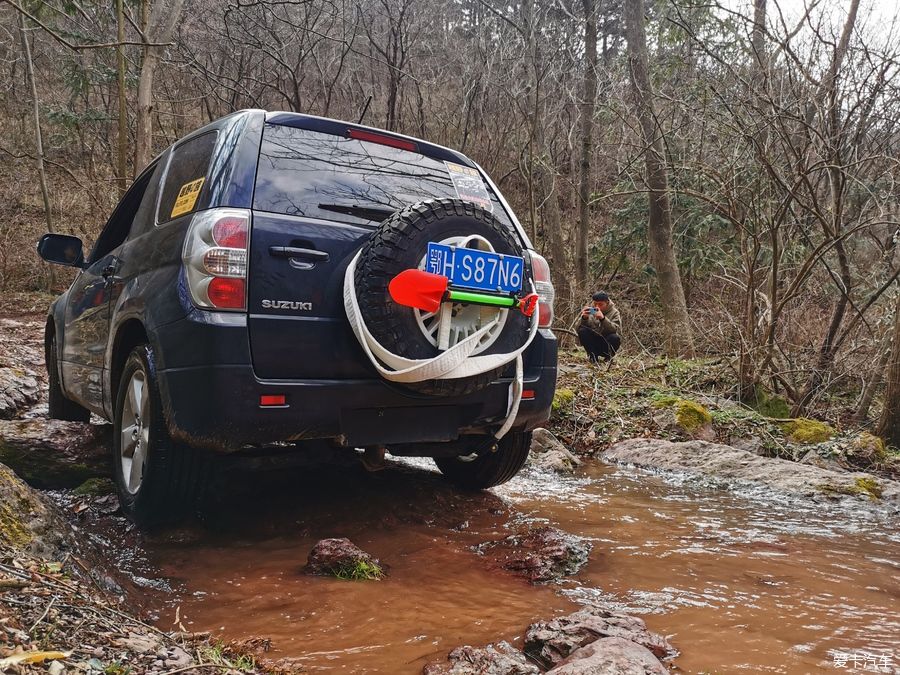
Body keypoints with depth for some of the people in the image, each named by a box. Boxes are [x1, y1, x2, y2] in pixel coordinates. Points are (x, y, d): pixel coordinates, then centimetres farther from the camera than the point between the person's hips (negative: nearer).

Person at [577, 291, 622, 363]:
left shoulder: (614, 312, -5)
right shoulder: (590, 310, 0)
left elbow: (615, 329, -22)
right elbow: (583, 326, -11)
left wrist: (603, 318, -37)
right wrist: (584, 318, -33)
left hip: (607, 344, -1)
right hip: (593, 343, 1)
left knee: (615, 338, -32)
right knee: (582, 331, -23)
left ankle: (608, 357, -1)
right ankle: (593, 357, -6)